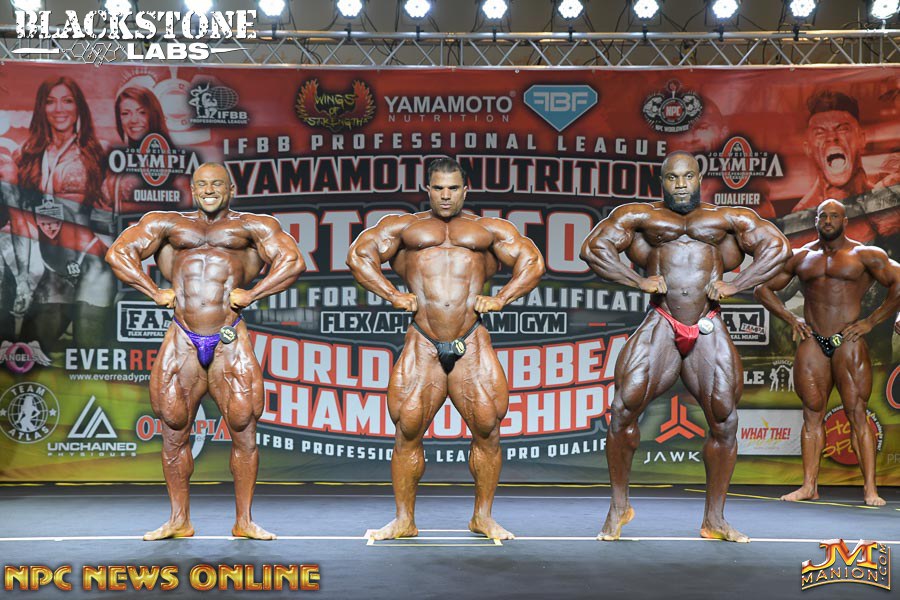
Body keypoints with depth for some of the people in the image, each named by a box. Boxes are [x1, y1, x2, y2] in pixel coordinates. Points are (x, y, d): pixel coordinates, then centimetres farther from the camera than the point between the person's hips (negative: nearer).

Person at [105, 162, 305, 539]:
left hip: (230, 339, -2)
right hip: (183, 339, 2)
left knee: (244, 431, -2)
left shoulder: (252, 226, 11)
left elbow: (293, 262, 3)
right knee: (174, 432, 4)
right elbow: (118, 253, 12)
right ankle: (179, 521, 15)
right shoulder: (167, 224, 16)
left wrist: (251, 295, -4)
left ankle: (244, 521, 8)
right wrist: (155, 292, 2)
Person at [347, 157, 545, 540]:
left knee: (487, 429, -3)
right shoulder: (404, 226, 20)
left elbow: (532, 262, 15)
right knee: (408, 432, -3)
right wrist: (394, 295, 1)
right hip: (422, 345, 0)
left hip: (472, 344, 0)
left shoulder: (490, 229, 21)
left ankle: (483, 516, 11)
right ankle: (404, 520, 8)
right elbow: (359, 255, 12)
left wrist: (500, 298, 2)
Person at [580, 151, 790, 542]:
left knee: (724, 421, -4)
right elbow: (593, 247, 6)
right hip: (661, 326, -1)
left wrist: (734, 286, -1)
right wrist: (638, 282, -5)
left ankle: (714, 520, 10)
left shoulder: (727, 219, 16)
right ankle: (619, 506, 2)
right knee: (624, 408, -14)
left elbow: (777, 247, 11)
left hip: (708, 330, 1)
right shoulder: (640, 216, 14)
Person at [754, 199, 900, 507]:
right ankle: (809, 485, 4)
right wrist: (791, 319, 9)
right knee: (812, 413, 2)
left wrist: (871, 321, -5)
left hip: (849, 342, -3)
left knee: (857, 413, -7)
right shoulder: (800, 257, 13)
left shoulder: (865, 255, 4)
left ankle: (870, 488, -6)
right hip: (813, 343, 3)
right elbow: (764, 288, 20)